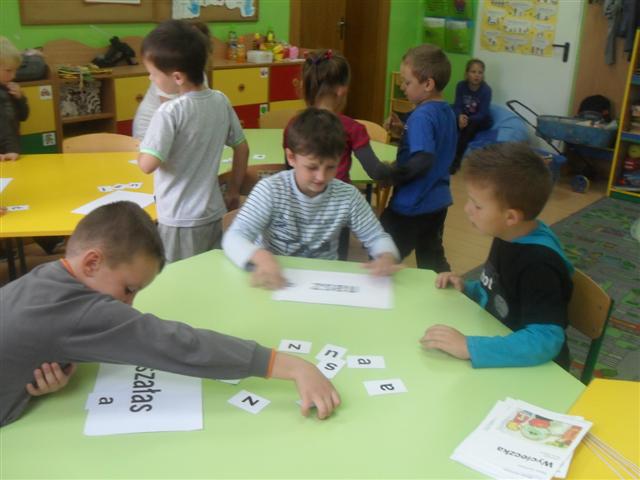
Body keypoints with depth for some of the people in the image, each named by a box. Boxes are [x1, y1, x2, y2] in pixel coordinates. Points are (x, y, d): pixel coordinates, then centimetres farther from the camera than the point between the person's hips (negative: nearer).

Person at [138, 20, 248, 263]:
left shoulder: (170, 112, -20)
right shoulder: (221, 101, -1)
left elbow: (148, 164, -23)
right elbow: (242, 148, 9)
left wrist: (142, 147, -1)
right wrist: (234, 191, 19)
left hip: (180, 222, -6)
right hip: (213, 215, 6)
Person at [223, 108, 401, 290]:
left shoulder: (348, 196, -5)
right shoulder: (270, 190, -14)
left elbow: (377, 237, 4)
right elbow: (234, 237, -20)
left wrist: (386, 257, -19)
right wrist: (261, 256, -42)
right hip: (276, 283, -1)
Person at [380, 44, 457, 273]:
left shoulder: (422, 116, -23)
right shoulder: (446, 111, 5)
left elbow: (422, 160, -34)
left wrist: (391, 175, -21)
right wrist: (403, 129, 4)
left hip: (413, 205, -9)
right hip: (437, 201, 9)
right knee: (432, 259, 21)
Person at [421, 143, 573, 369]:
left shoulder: (539, 265, -27)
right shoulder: (509, 237, -2)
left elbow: (546, 340, -35)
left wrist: (469, 347, -39)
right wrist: (466, 289, -2)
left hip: (532, 372, -7)